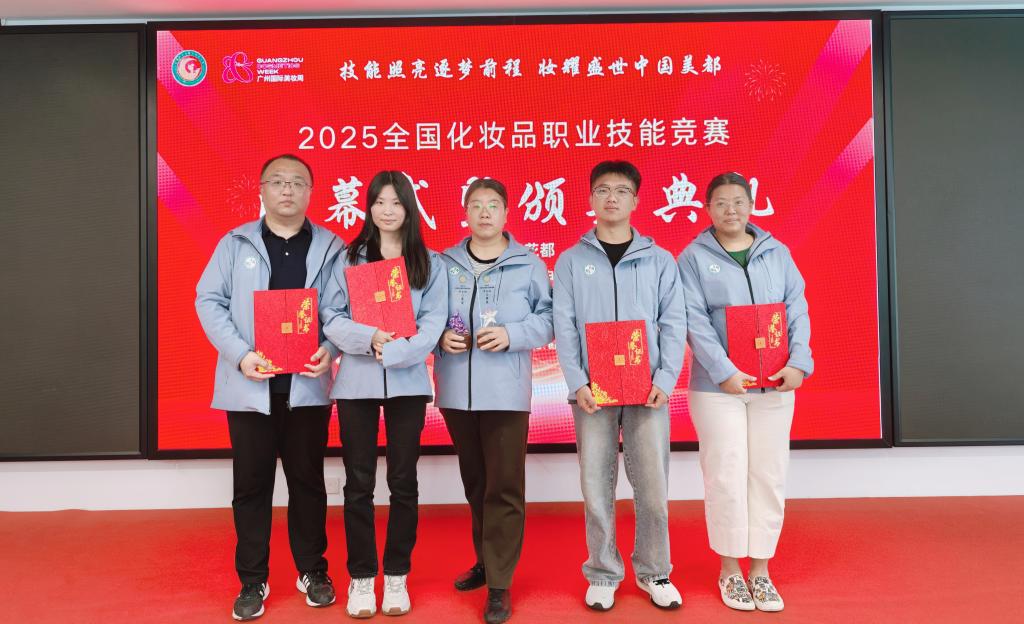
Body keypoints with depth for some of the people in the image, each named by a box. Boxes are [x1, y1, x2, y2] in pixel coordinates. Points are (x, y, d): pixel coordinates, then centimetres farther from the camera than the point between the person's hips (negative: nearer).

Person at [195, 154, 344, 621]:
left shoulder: (331, 247, 5)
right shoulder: (234, 243, 5)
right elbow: (209, 301, 0)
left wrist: (330, 349, -15)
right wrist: (240, 354, -13)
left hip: (307, 384, 0)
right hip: (249, 385, 0)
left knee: (308, 480, 11)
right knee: (251, 484, 8)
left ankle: (312, 571, 27)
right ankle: (252, 580, 23)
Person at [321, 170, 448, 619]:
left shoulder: (430, 263, 5)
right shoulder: (348, 259, 6)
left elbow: (433, 324, -5)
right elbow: (331, 318, -2)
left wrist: (391, 353, -17)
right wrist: (369, 337, -19)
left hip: (407, 383, 0)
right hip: (356, 382, 0)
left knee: (403, 482, 8)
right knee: (359, 483, 7)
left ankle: (397, 575, 23)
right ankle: (361, 577, 21)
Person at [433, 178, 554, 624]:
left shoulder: (529, 265, 1)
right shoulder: (445, 264, 7)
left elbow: (547, 319, -1)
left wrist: (511, 334, -16)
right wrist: (440, 337, -9)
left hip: (506, 390, -3)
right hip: (456, 390, 3)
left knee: (504, 486, -1)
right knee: (474, 484, 17)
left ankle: (499, 584, 10)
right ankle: (487, 560, 36)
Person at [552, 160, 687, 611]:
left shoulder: (660, 261, 7)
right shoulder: (571, 261, 6)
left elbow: (674, 325, 3)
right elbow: (564, 327, 0)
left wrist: (665, 380, -8)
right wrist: (578, 383, -10)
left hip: (647, 389, 1)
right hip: (593, 390, 0)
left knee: (653, 488, 5)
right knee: (597, 488, 5)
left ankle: (654, 572, 24)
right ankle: (603, 574, 22)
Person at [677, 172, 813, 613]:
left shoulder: (777, 253, 10)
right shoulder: (693, 257, -1)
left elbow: (796, 310, 5)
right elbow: (694, 321, -10)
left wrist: (799, 362, -10)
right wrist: (724, 372, -18)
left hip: (775, 383, 3)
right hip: (718, 385, -3)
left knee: (769, 476, 8)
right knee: (727, 476, 2)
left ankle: (760, 568, 22)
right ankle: (729, 569, 20)